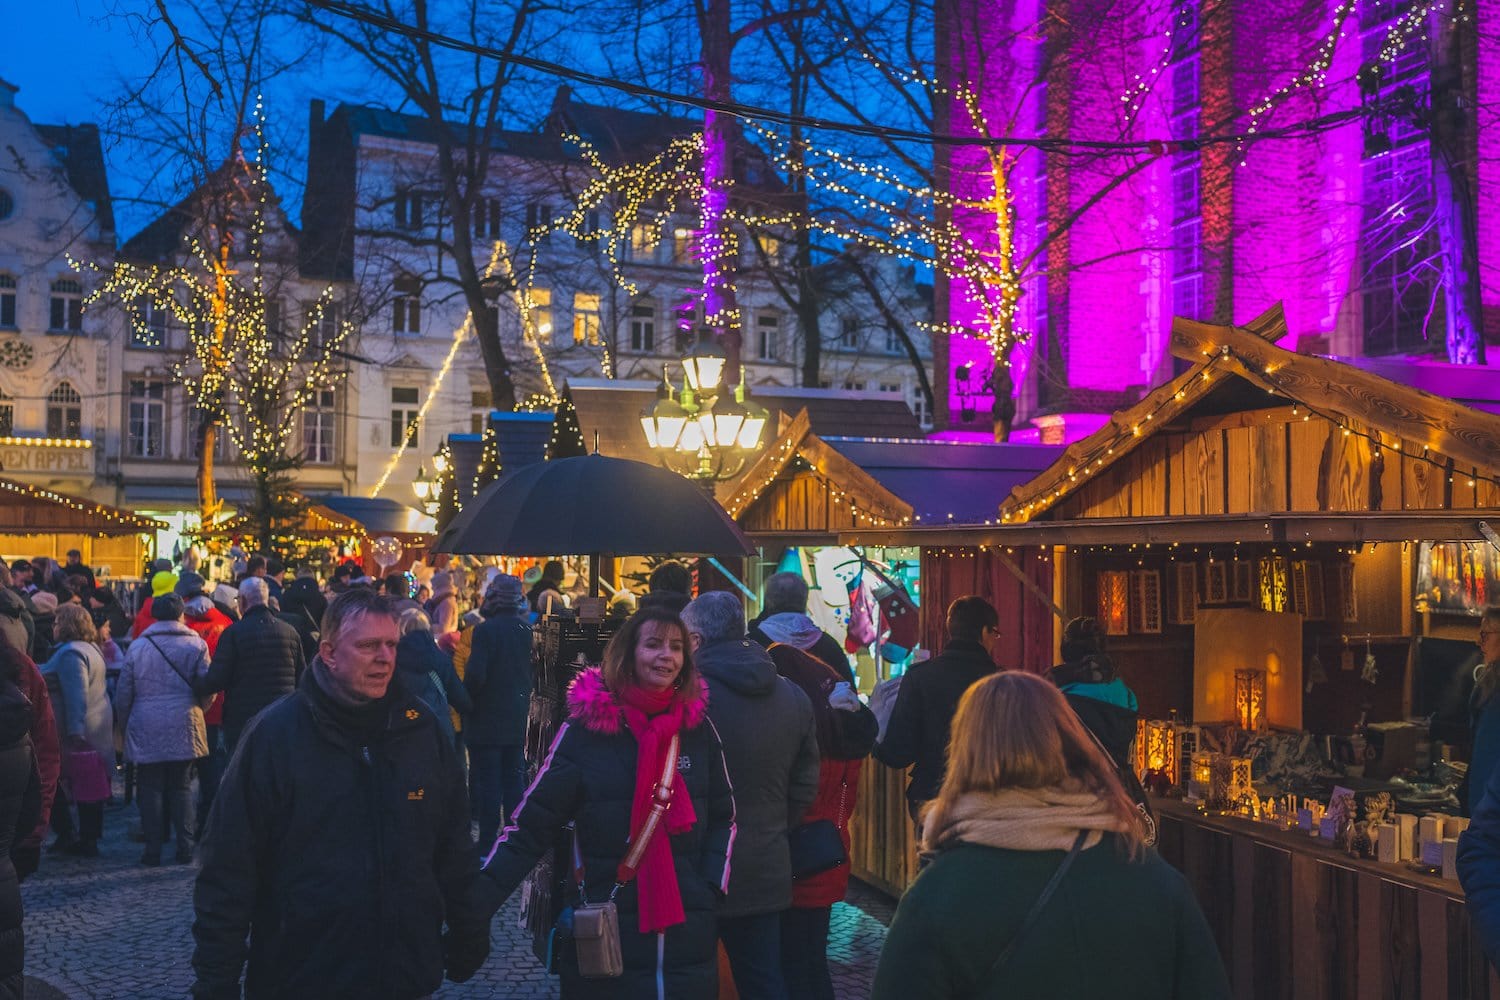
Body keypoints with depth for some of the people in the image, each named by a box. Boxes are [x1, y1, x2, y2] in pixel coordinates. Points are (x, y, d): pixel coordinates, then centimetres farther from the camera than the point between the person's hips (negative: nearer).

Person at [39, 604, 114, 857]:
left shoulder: (70, 653, -16)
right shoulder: (91, 649, 15)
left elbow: (76, 697, -23)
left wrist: (75, 734, -25)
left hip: (75, 732, -9)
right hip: (98, 730, 9)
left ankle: (67, 834, 4)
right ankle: (89, 840, 14)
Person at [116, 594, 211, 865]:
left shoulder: (137, 647, 3)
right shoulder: (196, 645, 0)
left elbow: (123, 693, 5)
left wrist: (125, 725, 17)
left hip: (146, 730, 0)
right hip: (183, 730, 0)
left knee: (150, 789, 5)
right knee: (181, 787, 9)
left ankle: (153, 850, 5)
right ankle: (185, 847, 6)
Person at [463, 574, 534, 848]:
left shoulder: (485, 630, -17)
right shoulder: (525, 629, 3)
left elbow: (475, 674, -22)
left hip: (487, 720, -6)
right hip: (516, 719, 6)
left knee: (487, 782, 0)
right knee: (514, 779, 13)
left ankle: (487, 842, 3)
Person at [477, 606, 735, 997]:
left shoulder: (698, 728, 2)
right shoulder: (585, 728, -7)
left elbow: (723, 817, 13)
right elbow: (530, 825, -7)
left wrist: (713, 886, -2)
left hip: (687, 934, 3)